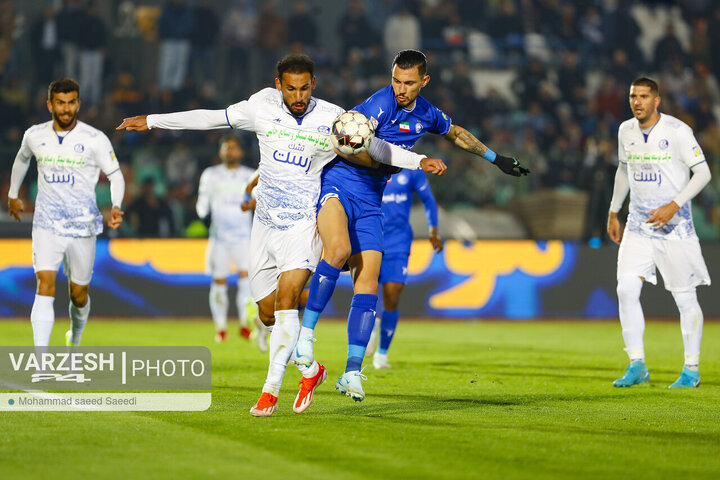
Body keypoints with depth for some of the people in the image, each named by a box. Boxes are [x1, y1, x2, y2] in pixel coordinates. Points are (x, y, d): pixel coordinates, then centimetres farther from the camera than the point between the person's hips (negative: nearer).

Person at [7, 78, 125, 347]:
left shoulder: (95, 140, -7)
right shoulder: (34, 136, 1)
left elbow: (115, 176, 0)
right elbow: (22, 159, 23)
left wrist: (116, 208, -18)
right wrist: (13, 195, 33)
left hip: (82, 226, 0)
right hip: (46, 225, 0)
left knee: (79, 295, 10)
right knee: (45, 286, -18)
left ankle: (75, 339, 43)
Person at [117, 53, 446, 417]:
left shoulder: (333, 119, -6)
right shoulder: (263, 107, -1)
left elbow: (376, 148, 5)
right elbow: (211, 118, 9)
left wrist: (420, 161, -8)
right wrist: (152, 121, 10)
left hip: (303, 221, -4)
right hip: (265, 221, 4)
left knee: (286, 301, -21)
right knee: (268, 313, 6)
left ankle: (271, 389, -18)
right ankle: (310, 369, 28)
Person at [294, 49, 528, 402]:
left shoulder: (426, 114, 11)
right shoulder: (380, 105, -12)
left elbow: (454, 133, 33)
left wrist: (496, 158, 40)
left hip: (369, 200, 6)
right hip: (336, 184, -6)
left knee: (368, 283, -5)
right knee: (339, 249, -33)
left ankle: (352, 373, -2)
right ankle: (305, 333, -22)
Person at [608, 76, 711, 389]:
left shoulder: (677, 131, -11)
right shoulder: (626, 131, 5)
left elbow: (703, 173, -10)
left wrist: (674, 205, -19)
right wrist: (613, 213, 21)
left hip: (675, 225, -4)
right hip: (638, 225, 5)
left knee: (685, 297, 0)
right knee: (626, 289, -9)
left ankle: (692, 369, 13)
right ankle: (637, 366, -1)